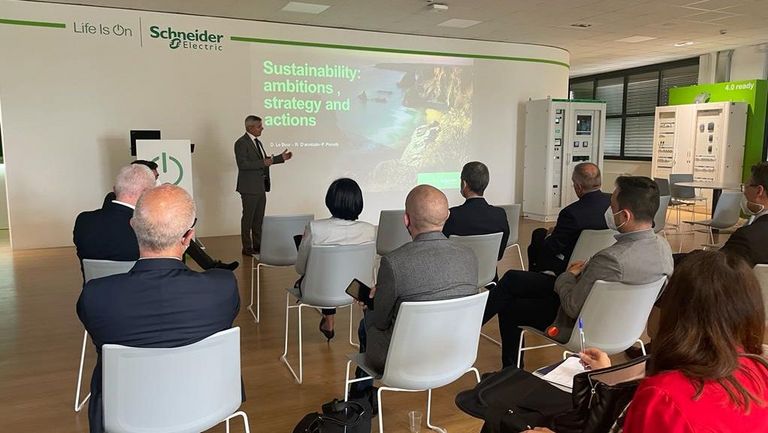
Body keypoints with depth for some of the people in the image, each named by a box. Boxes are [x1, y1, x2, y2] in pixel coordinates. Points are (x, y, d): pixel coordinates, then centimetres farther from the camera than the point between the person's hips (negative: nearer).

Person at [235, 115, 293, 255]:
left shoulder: (257, 142, 16)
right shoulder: (241, 143, -12)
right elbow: (242, 164, -21)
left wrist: (281, 158, 15)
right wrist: (263, 163, -25)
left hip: (260, 187, 9)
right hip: (249, 188, -8)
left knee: (259, 218, 12)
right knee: (248, 218, 0)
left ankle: (258, 245, 21)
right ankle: (247, 248, 7)